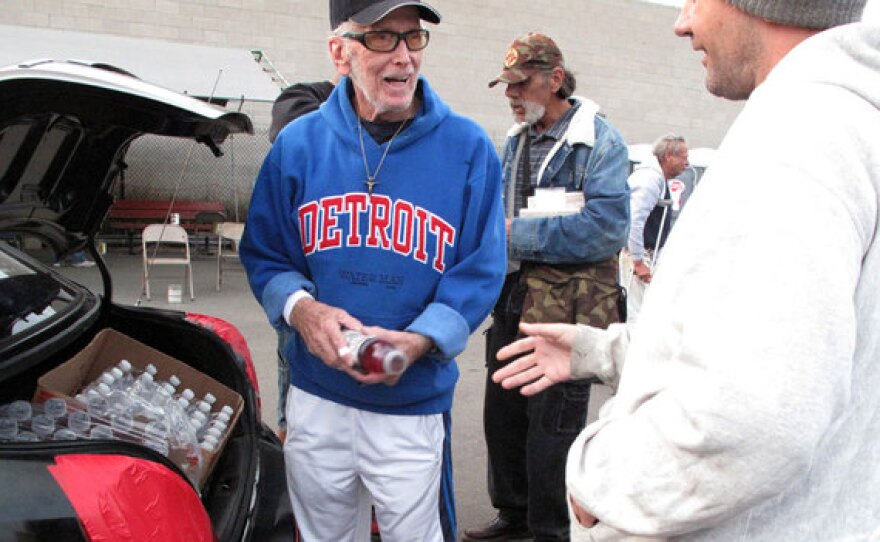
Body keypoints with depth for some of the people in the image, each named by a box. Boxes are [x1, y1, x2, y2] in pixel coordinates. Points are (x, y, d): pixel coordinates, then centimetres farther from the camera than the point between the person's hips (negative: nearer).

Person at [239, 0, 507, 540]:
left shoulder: (467, 147, -8)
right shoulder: (298, 144, -3)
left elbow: (481, 272, -8)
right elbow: (263, 255, 4)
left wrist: (418, 342, -23)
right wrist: (300, 308, -18)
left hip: (415, 402, -2)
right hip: (315, 399, 3)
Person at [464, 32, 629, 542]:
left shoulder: (599, 141, -11)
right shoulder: (517, 140, 13)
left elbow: (607, 227, -23)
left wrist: (519, 234, -21)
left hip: (569, 307, -8)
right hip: (515, 299, 8)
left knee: (551, 430, 4)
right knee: (502, 415, 17)